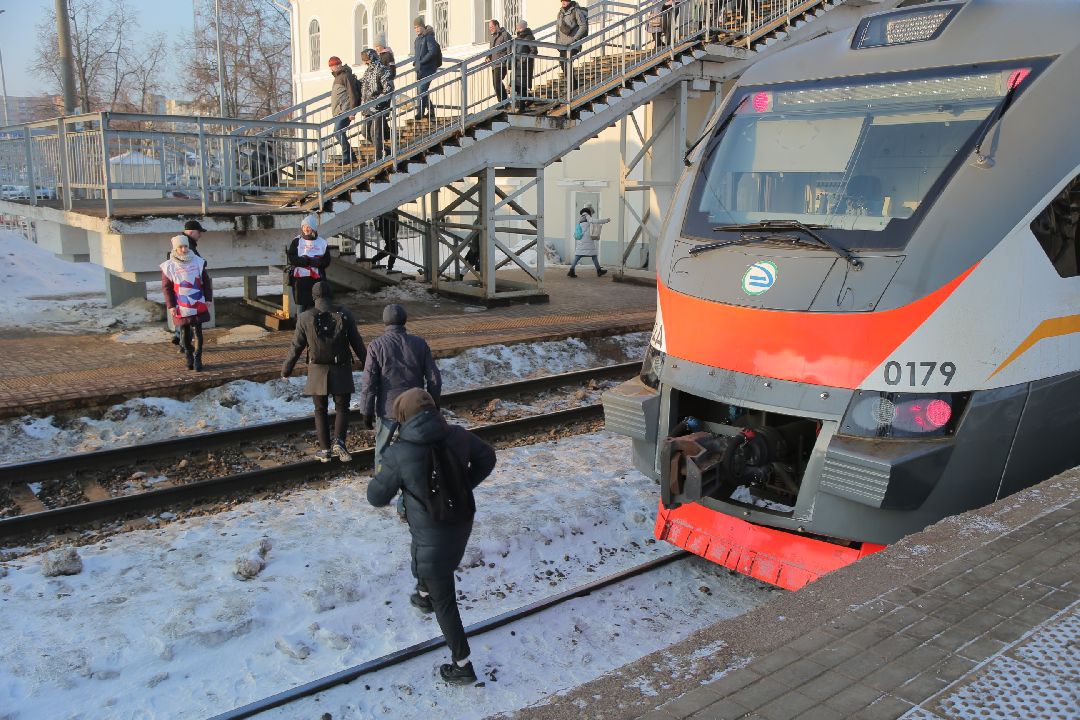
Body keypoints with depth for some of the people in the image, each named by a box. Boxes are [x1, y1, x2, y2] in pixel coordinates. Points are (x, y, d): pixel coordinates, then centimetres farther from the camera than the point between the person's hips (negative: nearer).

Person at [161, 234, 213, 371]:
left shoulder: (198, 262, 1)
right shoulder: (169, 266, -2)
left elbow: (206, 282, 7)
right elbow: (166, 287, 1)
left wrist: (208, 299, 1)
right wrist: (171, 306, -4)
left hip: (198, 306, 0)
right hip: (181, 308, 0)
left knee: (197, 333, 0)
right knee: (185, 333, 9)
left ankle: (198, 360, 6)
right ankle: (189, 359, 21)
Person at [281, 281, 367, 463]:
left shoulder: (306, 318, -7)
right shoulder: (345, 315, -6)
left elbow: (296, 347, -1)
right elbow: (357, 344, -1)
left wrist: (286, 370, 12)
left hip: (318, 372, 0)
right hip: (341, 372, 0)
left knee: (321, 411, 14)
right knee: (342, 408, 13)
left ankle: (325, 450, 15)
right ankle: (339, 442, -7)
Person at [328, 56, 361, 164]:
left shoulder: (346, 75, -8)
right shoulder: (337, 77, 23)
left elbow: (352, 94, -15)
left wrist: (352, 111, -21)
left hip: (344, 111, -10)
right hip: (338, 112, 10)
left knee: (338, 132, -19)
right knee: (339, 133, 8)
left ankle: (347, 156, -17)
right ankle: (350, 157, 11)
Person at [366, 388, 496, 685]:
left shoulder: (399, 454, -25)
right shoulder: (457, 436, -12)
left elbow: (377, 497, -12)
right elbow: (486, 458, 7)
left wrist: (384, 473, 6)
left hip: (432, 537, -6)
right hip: (462, 524, 6)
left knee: (444, 602, 11)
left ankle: (463, 666, 22)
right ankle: (424, 595, 65)